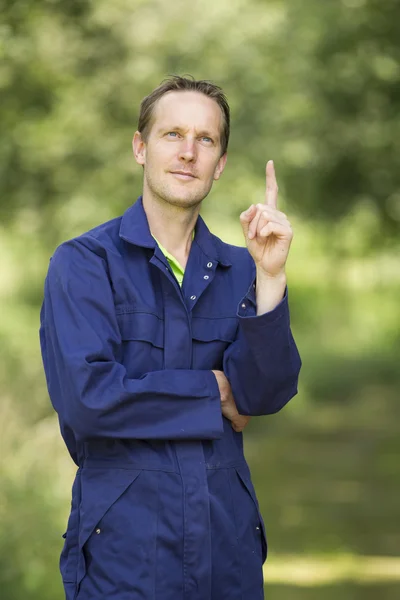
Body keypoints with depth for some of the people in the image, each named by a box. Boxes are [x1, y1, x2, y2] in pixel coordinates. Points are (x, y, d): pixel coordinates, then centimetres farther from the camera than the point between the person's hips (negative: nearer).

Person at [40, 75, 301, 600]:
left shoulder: (237, 269, 9)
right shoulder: (84, 262, -5)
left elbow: (266, 394, -4)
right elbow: (86, 397, -17)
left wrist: (270, 276, -15)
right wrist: (213, 390, -7)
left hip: (228, 538, 4)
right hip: (125, 543, -4)